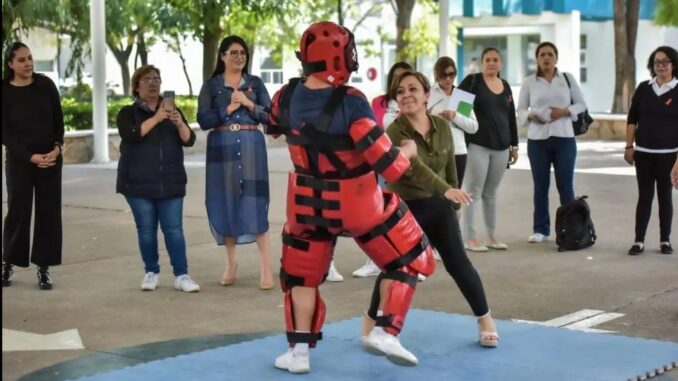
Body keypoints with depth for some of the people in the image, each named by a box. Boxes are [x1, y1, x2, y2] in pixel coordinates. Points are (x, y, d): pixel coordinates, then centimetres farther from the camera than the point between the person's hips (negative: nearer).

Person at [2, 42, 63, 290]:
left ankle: (44, 268, 7)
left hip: (51, 158, 2)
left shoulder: (45, 84, 1)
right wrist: (30, 156, -16)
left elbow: (58, 120, 5)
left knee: (49, 211, 1)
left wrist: (57, 147, -11)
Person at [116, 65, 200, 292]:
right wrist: (156, 118, -26)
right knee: (146, 229, 2)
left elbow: (189, 140, 0)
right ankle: (151, 273, 14)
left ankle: (181, 275, -2)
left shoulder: (172, 110, 11)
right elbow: (132, 135, -18)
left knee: (174, 229, -3)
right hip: (138, 183, -1)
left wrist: (180, 123, -20)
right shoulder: (128, 113, 3)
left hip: (170, 182, 1)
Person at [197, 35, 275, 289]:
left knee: (255, 203, -7)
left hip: (251, 146, -1)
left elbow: (270, 116, 4)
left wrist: (249, 104, -10)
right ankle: (231, 262, 19)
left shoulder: (255, 83, 9)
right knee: (225, 203, 4)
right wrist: (229, 109, -12)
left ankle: (266, 268, -6)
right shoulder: (211, 86, 6)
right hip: (222, 148, 1)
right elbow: (203, 121, -2)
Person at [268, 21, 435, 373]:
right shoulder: (351, 103, -27)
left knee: (302, 273, 22)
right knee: (410, 260, 14)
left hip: (308, 202, 4)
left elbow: (273, 127, 15)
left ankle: (299, 351, 19)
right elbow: (389, 165, -24)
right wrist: (408, 150, -4)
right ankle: (385, 332, 7)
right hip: (357, 204, -4)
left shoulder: (287, 97, -10)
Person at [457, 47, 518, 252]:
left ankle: (492, 236, 18)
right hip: (477, 145, -5)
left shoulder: (505, 86, 14)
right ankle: (470, 238, 1)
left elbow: (511, 117, 17)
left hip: (501, 146, 5)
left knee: (491, 193, 11)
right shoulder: (473, 81, -2)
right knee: (474, 191, -3)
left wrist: (514, 145, 17)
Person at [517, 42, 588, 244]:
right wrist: (530, 115, -15)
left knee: (565, 185, 1)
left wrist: (565, 111, -11)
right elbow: (520, 110, 6)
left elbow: (581, 104, 7)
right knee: (540, 185, 5)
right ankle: (540, 229, 13)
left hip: (564, 138, 0)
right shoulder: (529, 82, 5)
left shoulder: (567, 78, 6)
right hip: (537, 140, 0)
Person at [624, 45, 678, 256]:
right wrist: (629, 146, 2)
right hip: (643, 152, 2)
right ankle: (639, 241, 6)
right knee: (644, 196, 3)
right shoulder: (644, 89, 5)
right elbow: (632, 119, 8)